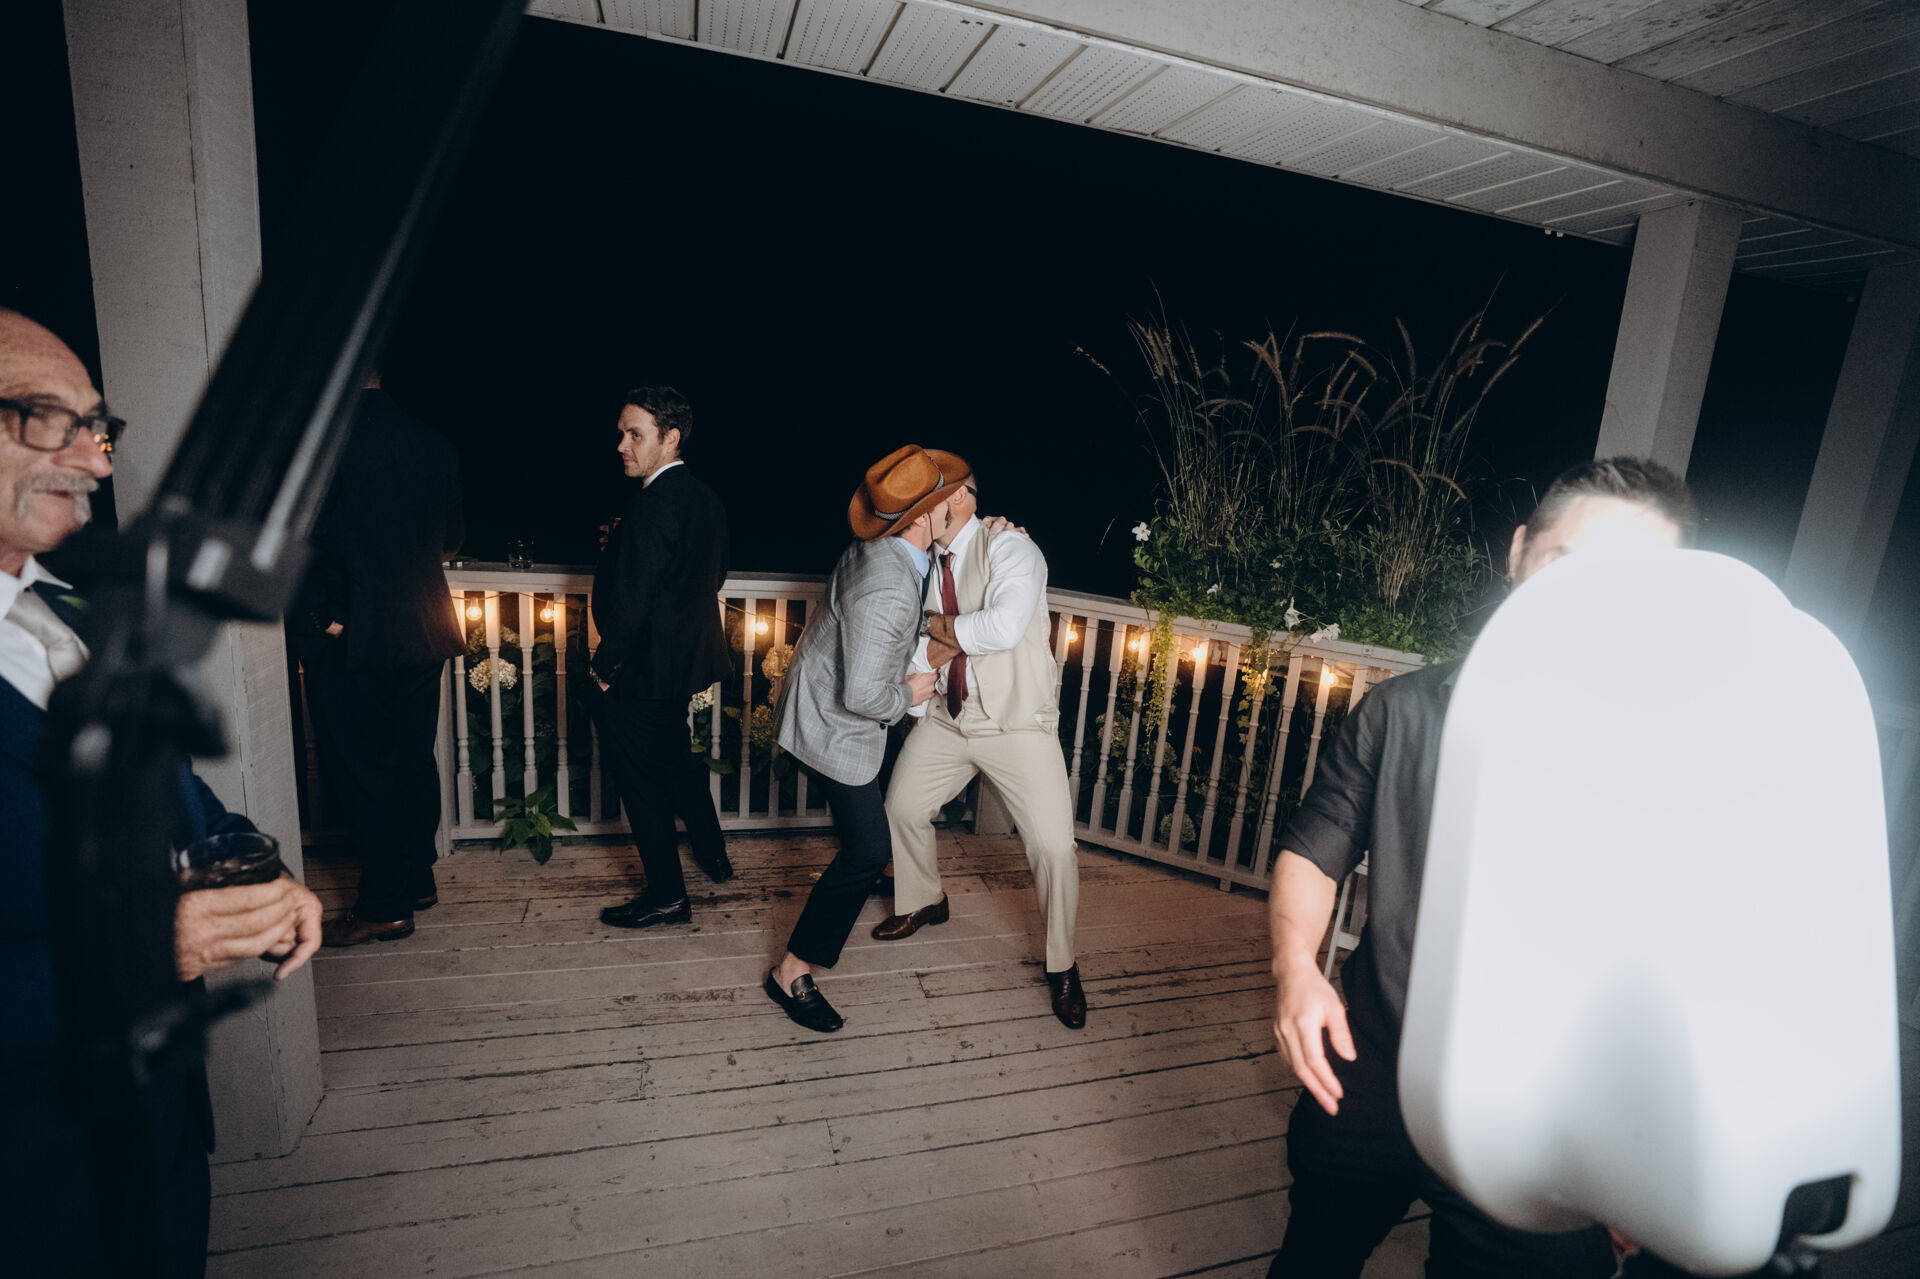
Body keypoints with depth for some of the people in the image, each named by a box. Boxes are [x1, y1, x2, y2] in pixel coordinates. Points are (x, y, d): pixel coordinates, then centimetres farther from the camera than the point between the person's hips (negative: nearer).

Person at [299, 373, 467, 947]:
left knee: (367, 774, 3)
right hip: (424, 632, 6)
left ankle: (384, 908, 13)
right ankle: (418, 880, 30)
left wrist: (321, 616, -6)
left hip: (350, 641, -6)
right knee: (414, 759, 17)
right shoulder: (434, 443, 4)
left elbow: (309, 540, -17)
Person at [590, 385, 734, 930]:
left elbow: (630, 600, -24)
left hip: (642, 671, -9)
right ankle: (713, 855, 42)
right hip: (687, 658, 9)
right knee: (675, 758, 26)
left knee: (641, 780, 5)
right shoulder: (706, 499, 4)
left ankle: (667, 895, 17)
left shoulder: (652, 505, -24)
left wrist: (605, 670, -13)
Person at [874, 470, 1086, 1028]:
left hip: (1017, 723, -6)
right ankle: (924, 902, 44)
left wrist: (939, 626, -18)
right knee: (901, 808, 14)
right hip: (948, 716, 7)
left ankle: (1062, 967, 16)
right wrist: (959, 632, -21)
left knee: (1053, 846, -9)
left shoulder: (1008, 547, -17)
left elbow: (1004, 628, -34)